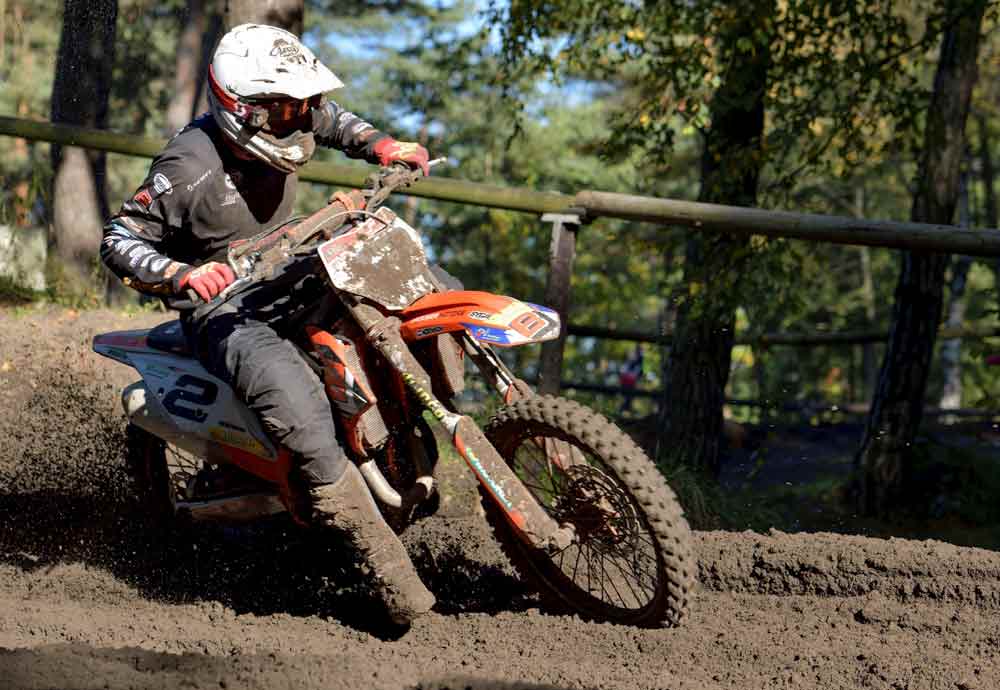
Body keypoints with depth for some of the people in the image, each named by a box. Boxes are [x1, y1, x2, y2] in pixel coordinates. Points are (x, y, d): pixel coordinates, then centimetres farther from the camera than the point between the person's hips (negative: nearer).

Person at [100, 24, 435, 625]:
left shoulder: (279, 130, -1)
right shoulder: (190, 168, -22)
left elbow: (328, 119, 23)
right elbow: (119, 240, -19)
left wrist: (380, 145, 5)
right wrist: (180, 274, -36)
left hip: (291, 280, 8)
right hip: (225, 307, -8)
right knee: (299, 407, -35)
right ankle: (387, 566, -33)